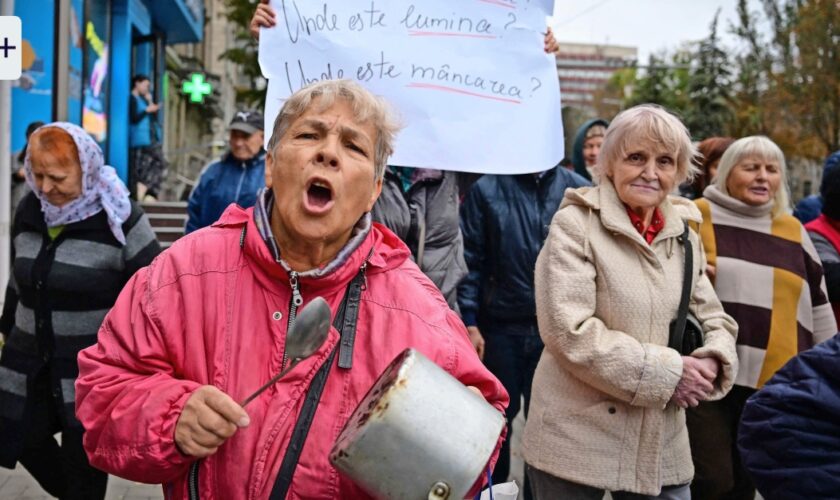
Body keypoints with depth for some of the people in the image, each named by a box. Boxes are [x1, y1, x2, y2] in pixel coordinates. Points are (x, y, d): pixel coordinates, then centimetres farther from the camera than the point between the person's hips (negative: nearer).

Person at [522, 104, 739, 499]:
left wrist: (711, 362, -7)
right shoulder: (575, 224, -9)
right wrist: (667, 371, -17)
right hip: (576, 443, -5)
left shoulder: (684, 236, 9)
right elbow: (569, 332, -18)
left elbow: (715, 320, 15)